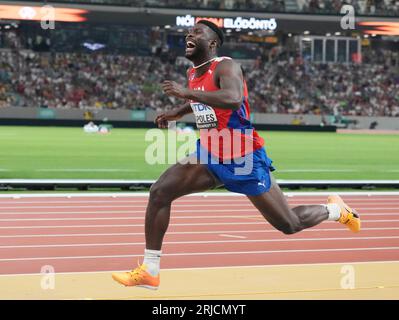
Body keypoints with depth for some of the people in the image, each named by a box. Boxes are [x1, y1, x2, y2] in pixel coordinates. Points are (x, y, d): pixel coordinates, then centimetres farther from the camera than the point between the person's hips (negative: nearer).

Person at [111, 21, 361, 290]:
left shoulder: (226, 66, -18)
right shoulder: (193, 74, 7)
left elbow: (233, 99, -41)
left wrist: (187, 93, -37)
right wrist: (178, 113, 19)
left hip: (245, 159, -7)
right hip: (210, 157, 7)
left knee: (290, 225, 1)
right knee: (159, 192, -11)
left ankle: (334, 209, 32)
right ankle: (149, 271, -7)